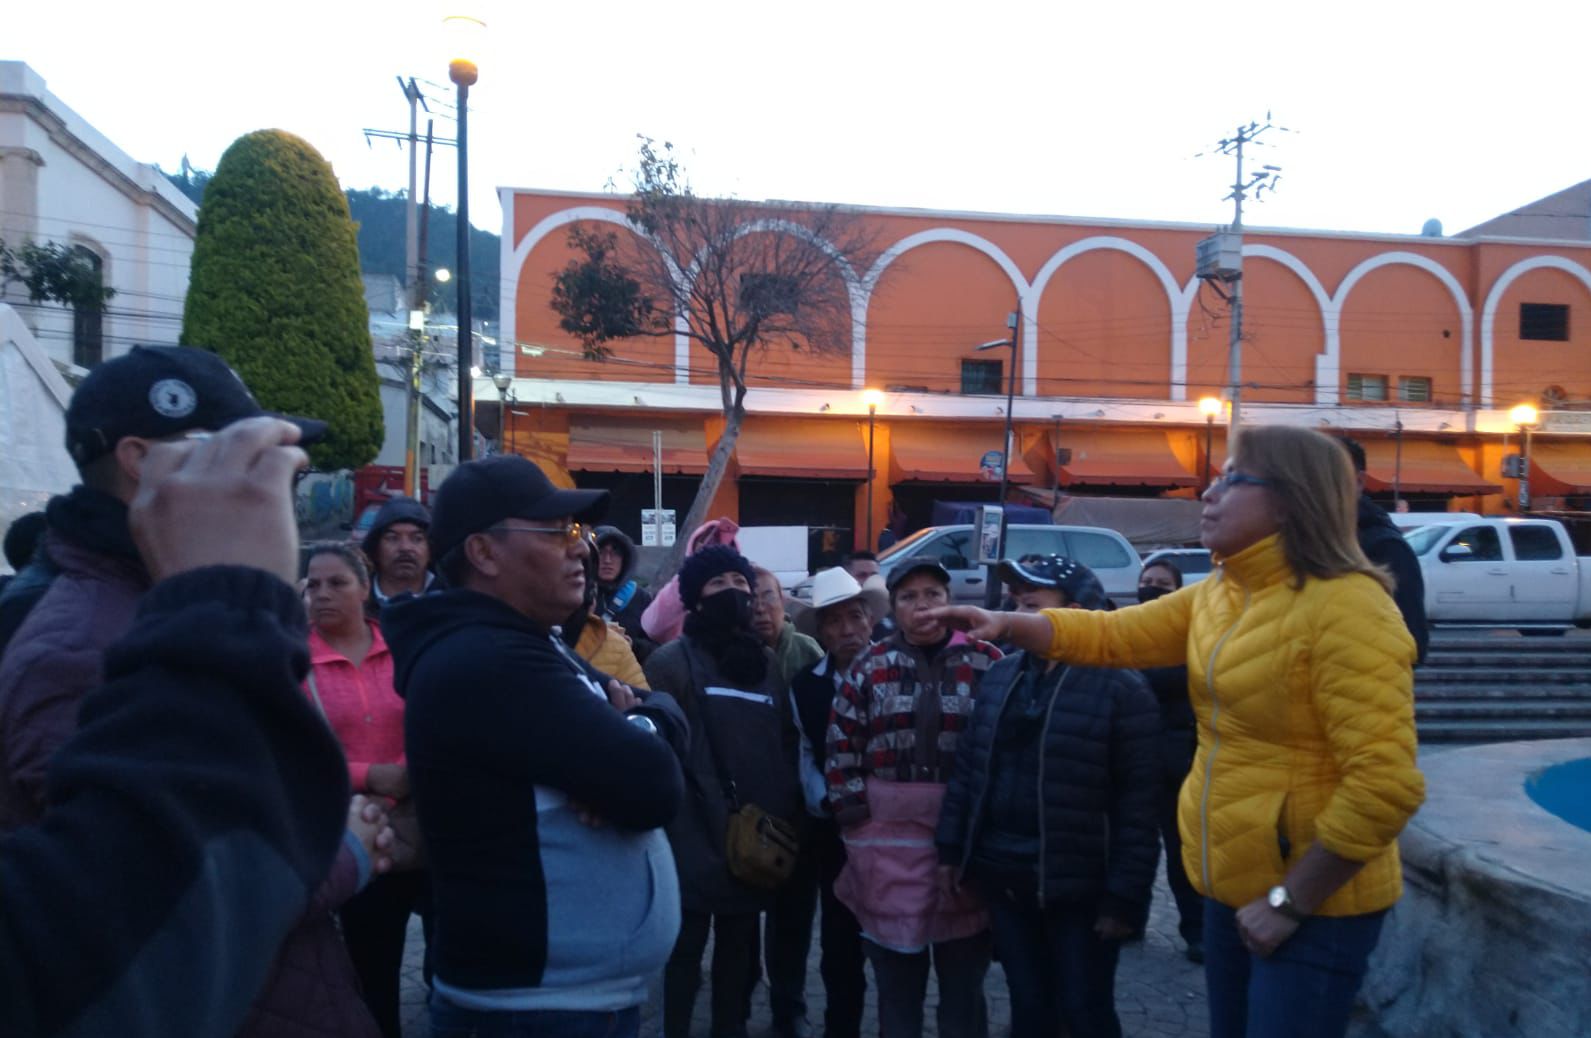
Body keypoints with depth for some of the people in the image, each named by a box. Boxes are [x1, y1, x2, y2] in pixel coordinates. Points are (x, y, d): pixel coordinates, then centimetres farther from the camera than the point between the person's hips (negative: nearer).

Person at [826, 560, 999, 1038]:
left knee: (964, 964, 13)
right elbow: (842, 740, 3)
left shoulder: (985, 660, -2)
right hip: (888, 829, 1)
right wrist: (852, 812, -1)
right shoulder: (871, 665, 2)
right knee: (896, 962, 13)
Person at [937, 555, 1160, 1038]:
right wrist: (953, 850, 6)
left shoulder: (1120, 687, -12)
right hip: (1003, 877, 5)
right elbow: (968, 766, 9)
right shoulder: (999, 676, 5)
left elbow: (1138, 803, -14)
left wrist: (1125, 896, -15)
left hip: (1079, 885, -5)